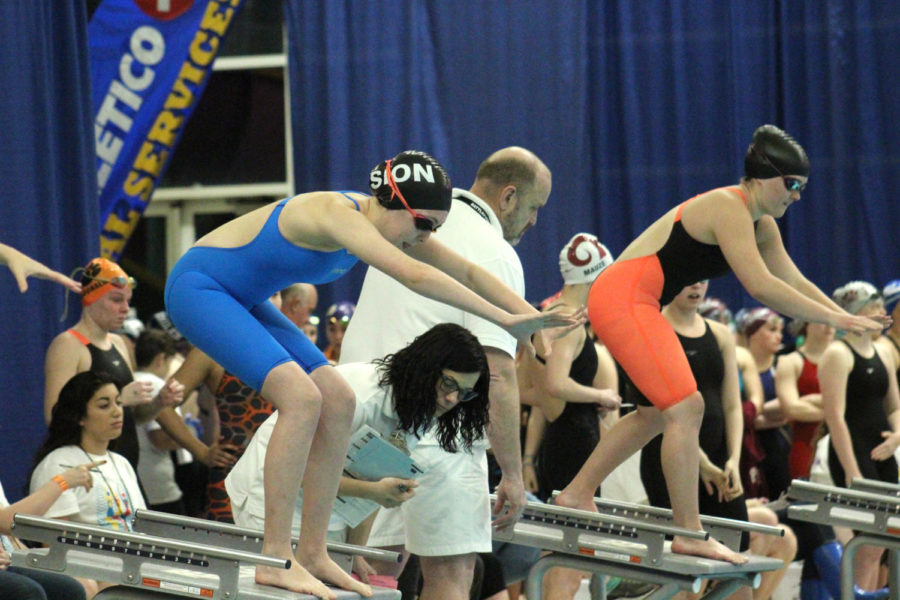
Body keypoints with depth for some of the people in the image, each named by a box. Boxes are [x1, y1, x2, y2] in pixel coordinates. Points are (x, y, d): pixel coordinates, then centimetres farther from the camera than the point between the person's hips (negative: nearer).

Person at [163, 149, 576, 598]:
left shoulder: (379, 222, -1)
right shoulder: (337, 215, -29)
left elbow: (465, 272, 5)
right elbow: (413, 275, -41)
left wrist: (530, 318, -4)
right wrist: (505, 320, -41)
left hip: (237, 299, 10)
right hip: (197, 287, -10)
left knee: (337, 401, 3)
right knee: (302, 397, -24)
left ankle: (311, 553, 6)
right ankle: (274, 560, -21)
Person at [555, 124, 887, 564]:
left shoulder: (762, 227, 14)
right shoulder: (729, 209, -18)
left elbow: (794, 280, 18)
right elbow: (761, 286, -25)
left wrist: (846, 317, 8)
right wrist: (832, 318, -23)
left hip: (636, 305, 11)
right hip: (624, 298, -11)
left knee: (663, 411, 20)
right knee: (685, 408, -15)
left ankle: (578, 494, 28)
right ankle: (689, 534, -13)